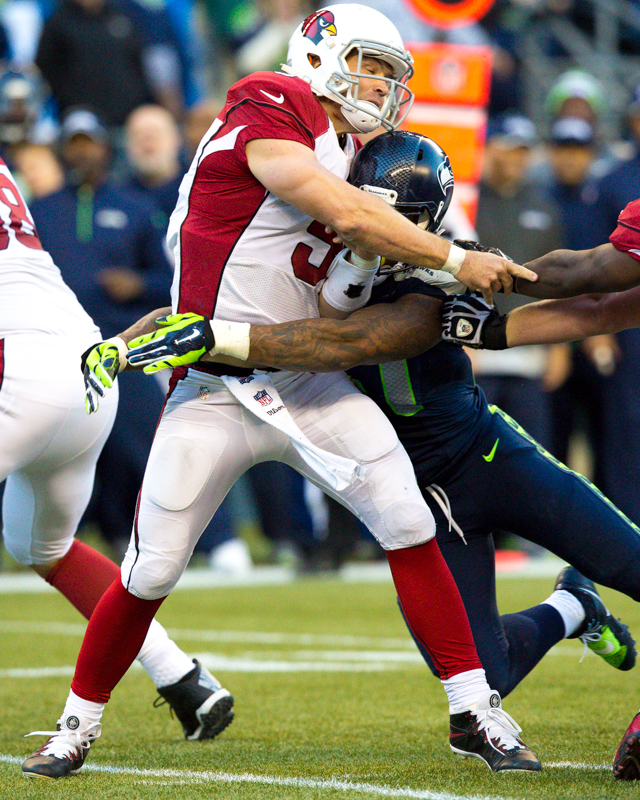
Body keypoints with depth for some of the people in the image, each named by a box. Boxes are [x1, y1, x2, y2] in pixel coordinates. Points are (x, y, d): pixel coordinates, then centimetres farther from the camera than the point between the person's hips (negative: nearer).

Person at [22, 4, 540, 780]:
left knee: (408, 521, -8)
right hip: (214, 390, -6)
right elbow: (348, 216, -20)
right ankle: (78, 725, 19)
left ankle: (474, 711, -2)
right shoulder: (269, 109, -12)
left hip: (307, 381, 6)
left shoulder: (347, 156, 12)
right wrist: (456, 260, -16)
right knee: (151, 571, -1)